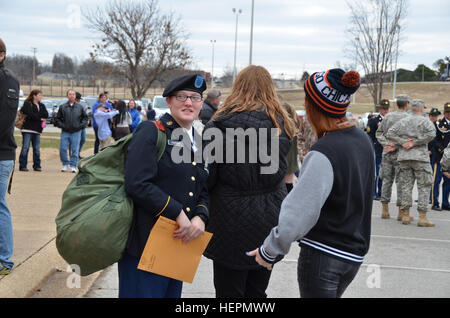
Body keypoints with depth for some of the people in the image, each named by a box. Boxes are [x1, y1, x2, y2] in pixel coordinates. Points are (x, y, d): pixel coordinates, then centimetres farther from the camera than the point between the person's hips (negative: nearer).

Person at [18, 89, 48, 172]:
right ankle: (22, 166, -2)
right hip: (28, 129, -5)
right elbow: (30, 114, -16)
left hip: (37, 130, 5)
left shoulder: (42, 106, 16)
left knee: (37, 149, 5)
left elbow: (46, 115, 1)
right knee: (25, 147, -5)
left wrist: (36, 115, -10)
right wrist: (40, 118, -7)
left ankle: (37, 166, 10)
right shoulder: (27, 104, -1)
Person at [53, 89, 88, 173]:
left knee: (75, 150, -1)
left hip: (76, 132, 0)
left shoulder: (80, 107, 7)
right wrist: (61, 125, -4)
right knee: (62, 149, -4)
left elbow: (85, 117, 15)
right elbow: (57, 118, 9)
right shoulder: (62, 107, 5)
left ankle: (73, 166, 6)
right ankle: (65, 164, 13)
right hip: (65, 132, 0)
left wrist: (81, 125, 1)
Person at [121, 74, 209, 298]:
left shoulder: (199, 143, 16)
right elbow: (137, 185, -18)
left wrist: (200, 218, -6)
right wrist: (178, 214, -17)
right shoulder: (151, 132, -6)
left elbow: (204, 191, 16)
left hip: (179, 243, 7)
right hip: (145, 243, -7)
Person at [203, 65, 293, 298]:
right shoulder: (282, 125, 4)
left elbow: (207, 176, -11)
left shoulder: (220, 124, -12)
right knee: (257, 292, 17)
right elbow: (282, 171, 7)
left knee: (229, 292, 7)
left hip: (232, 222, -5)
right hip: (270, 220, 5)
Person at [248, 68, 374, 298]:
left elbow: (298, 216, -25)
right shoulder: (362, 140, 3)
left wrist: (270, 251, -12)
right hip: (353, 254, 8)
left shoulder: (323, 154, -23)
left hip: (322, 254, -8)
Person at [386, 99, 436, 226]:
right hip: (420, 158, -4)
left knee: (406, 186, 9)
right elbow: (431, 134, -18)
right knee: (424, 187, 1)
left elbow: (389, 134, 6)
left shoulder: (402, 122, 12)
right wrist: (415, 142, -12)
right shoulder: (425, 121, -1)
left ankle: (406, 216, 10)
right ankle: (422, 217, -3)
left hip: (404, 158, 4)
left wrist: (402, 142, -1)